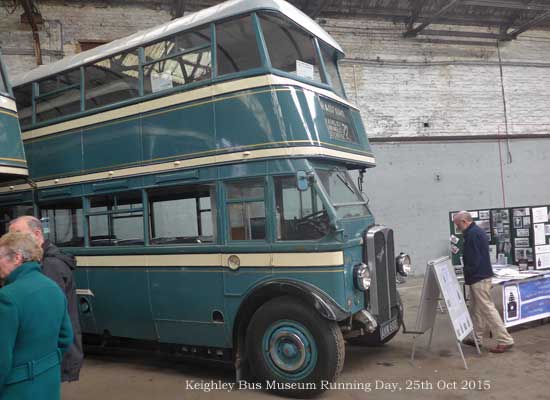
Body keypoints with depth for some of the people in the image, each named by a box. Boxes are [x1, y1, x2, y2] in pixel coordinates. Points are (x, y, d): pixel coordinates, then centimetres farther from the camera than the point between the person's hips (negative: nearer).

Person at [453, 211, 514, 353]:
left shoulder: (472, 234, -17)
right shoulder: (477, 231, 15)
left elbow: (473, 259, -21)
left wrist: (467, 275, -10)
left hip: (479, 277, -11)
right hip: (480, 276, 11)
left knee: (487, 308, -6)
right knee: (476, 309, 15)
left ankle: (505, 340, -2)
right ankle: (477, 338, 23)